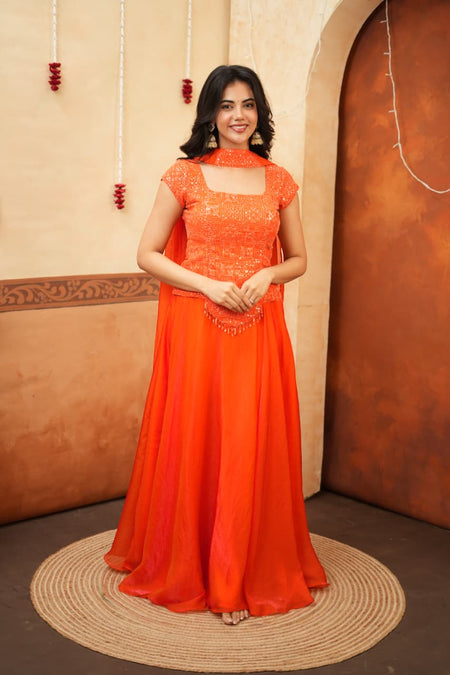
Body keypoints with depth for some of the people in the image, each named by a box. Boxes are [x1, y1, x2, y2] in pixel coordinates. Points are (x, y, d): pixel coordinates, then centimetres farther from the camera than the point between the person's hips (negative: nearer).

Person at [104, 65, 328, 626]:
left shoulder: (279, 182, 8)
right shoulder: (184, 176, 1)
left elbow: (298, 259, 15)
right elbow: (148, 255, 1)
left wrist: (267, 275, -7)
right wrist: (208, 284, -12)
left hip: (259, 330, 2)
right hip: (196, 327, -2)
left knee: (252, 447, 5)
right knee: (193, 444, 4)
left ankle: (248, 575, 20)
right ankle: (185, 567, 23)